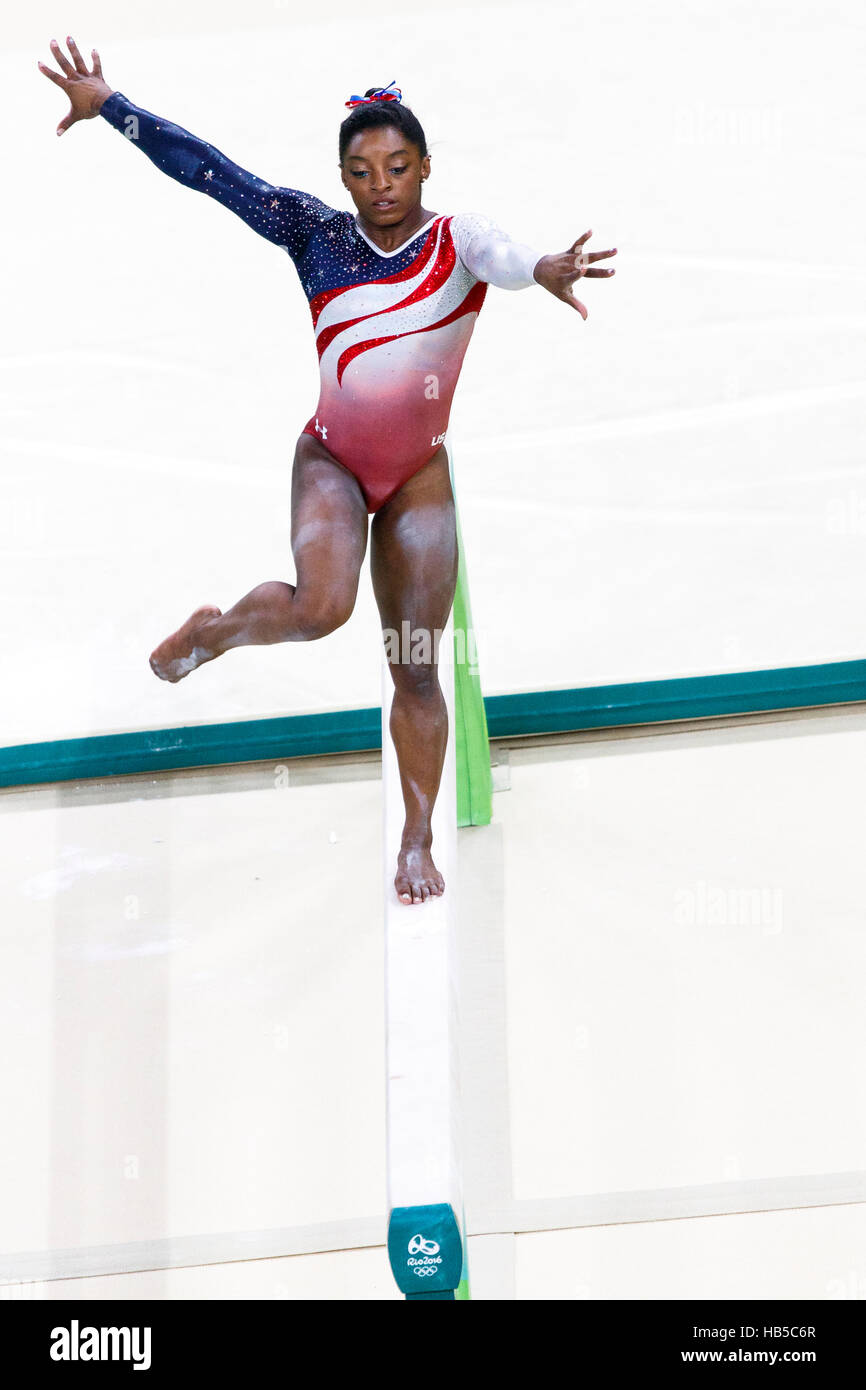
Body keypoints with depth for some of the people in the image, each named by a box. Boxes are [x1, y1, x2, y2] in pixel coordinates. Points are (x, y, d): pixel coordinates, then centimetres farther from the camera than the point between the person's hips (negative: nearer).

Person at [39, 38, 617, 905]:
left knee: (416, 669, 1)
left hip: (420, 474, 0)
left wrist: (539, 270, -57)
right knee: (320, 606, -28)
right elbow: (207, 170, -1)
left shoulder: (455, 238, -9)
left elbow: (496, 257, -33)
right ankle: (214, 632, 4)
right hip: (331, 459, 0)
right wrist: (107, 105, 0)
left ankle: (417, 844, 13)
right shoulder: (316, 232, -3)